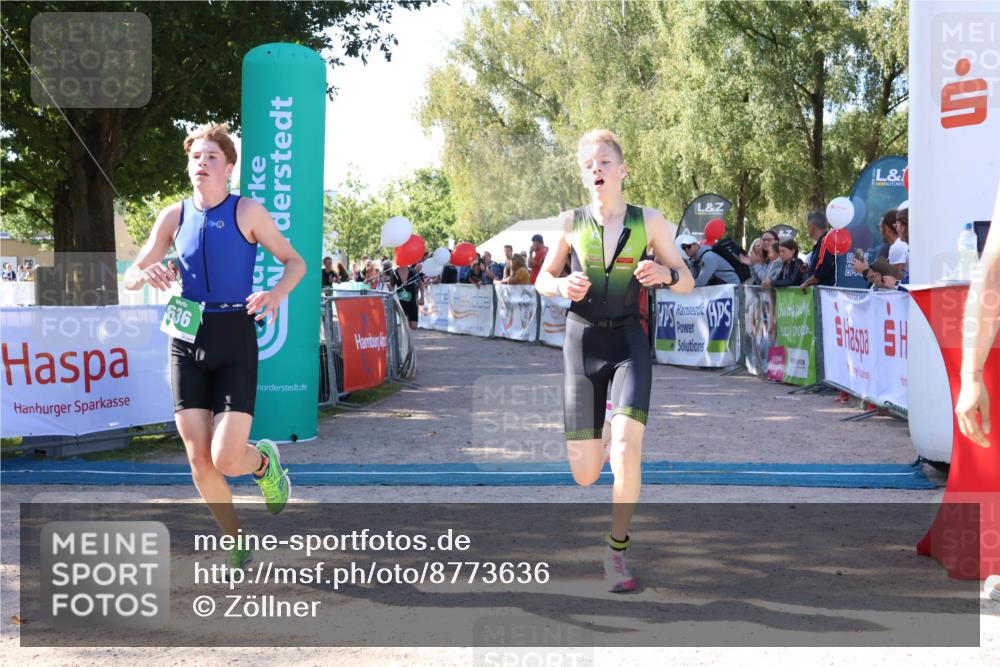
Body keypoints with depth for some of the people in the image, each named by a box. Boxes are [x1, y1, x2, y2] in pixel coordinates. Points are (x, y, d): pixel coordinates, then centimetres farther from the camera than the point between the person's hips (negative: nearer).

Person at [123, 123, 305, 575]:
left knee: (226, 459, -13)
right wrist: (146, 274, -14)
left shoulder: (248, 212, -4)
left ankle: (264, 462, 24)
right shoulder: (173, 217, 6)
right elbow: (130, 277, 10)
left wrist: (277, 293, -19)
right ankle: (236, 543, 22)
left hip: (234, 339, -3)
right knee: (199, 461, 1)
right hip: (187, 340, 4)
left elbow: (294, 262, 2)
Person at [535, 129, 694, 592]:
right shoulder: (571, 222, -1)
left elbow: (688, 283, 3)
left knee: (626, 445, -23)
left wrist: (665, 274, -20)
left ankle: (616, 552, -5)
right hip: (582, 342, 1)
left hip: (628, 342, -1)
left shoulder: (648, 221, -2)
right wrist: (562, 286, -14)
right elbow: (542, 280, 9)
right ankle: (602, 445, 40)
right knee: (583, 475, 0)